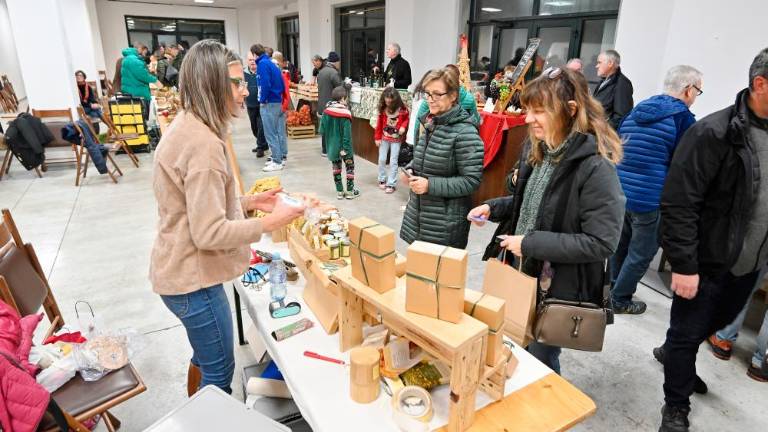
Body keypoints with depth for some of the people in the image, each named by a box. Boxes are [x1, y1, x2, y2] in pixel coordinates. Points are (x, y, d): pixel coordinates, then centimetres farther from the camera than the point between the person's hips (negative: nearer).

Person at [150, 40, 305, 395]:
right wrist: (270, 223, -19)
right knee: (219, 371, 9)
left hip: (180, 270, 10)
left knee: (205, 355, 28)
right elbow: (209, 232, -26)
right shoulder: (203, 142, -25)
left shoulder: (187, 127, 7)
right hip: (192, 280, -10)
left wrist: (249, 202, 5)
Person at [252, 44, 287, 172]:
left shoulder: (262, 64, -11)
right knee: (279, 132, 12)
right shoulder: (272, 64, 15)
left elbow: (265, 84, -20)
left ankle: (277, 162, -2)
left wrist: (263, 100, -11)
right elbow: (282, 84, 16)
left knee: (270, 133, -4)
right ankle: (279, 158, 20)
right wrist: (279, 96, 16)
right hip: (278, 102, 9)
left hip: (269, 103, -9)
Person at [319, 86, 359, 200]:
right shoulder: (345, 113, -18)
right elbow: (347, 134, -20)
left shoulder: (326, 110, -4)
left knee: (336, 168, 15)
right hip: (343, 146, -4)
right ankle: (350, 191, 17)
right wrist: (345, 148, -17)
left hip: (332, 146, 5)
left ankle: (339, 191, 22)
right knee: (350, 167, 12)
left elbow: (322, 130, -1)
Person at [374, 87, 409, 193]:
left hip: (396, 139, -2)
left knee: (393, 161, -1)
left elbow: (407, 119, 4)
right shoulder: (383, 109, -6)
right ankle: (382, 180, 24)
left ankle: (391, 184, 4)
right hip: (384, 138, 3)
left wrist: (403, 127, -16)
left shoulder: (402, 109, -12)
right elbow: (379, 124, 0)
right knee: (382, 159, 7)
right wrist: (377, 138, -1)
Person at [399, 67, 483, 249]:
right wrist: (410, 170, -1)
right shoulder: (425, 122, 6)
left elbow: (472, 181, -17)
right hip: (417, 213, 7)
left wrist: (430, 185, -21)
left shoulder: (465, 132, -16)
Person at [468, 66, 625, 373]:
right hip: (521, 275, 7)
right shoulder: (537, 149, 1)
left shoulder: (595, 167, -24)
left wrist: (531, 243, -24)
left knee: (539, 363, 14)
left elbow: (601, 243, -24)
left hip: (557, 289, -7)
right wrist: (493, 207, -2)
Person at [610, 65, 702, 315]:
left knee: (621, 244, 22)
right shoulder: (683, 117, -9)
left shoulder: (637, 110, 11)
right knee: (641, 254, 9)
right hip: (650, 199, -7)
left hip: (619, 192, 7)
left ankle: (613, 289, 36)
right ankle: (619, 300, 19)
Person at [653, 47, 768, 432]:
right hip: (707, 262, -7)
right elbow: (678, 205, -21)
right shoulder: (714, 133, -19)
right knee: (687, 334, 8)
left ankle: (673, 353, 53)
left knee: (719, 321, 25)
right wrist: (683, 265, -22)